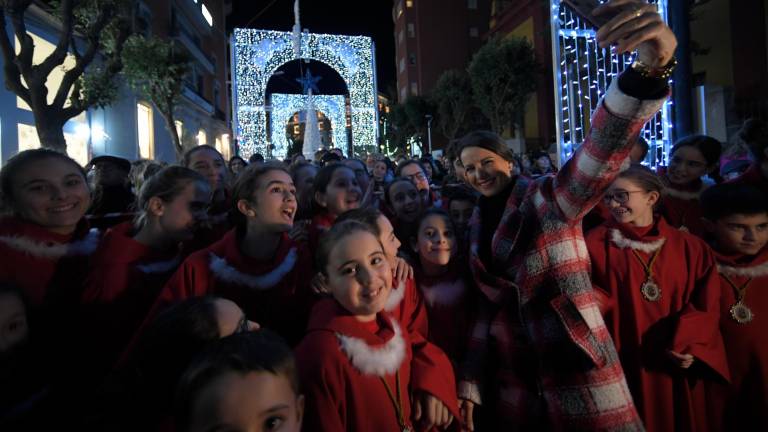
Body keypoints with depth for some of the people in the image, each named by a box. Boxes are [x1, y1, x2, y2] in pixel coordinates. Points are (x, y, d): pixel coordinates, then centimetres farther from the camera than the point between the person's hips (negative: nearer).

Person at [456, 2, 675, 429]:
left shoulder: (549, 197, -9)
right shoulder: (477, 225, 8)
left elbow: (604, 148, -29)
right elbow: (486, 304, 9)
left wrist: (651, 67, -47)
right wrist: (469, 382, 6)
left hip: (575, 363, -5)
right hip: (510, 373, 5)